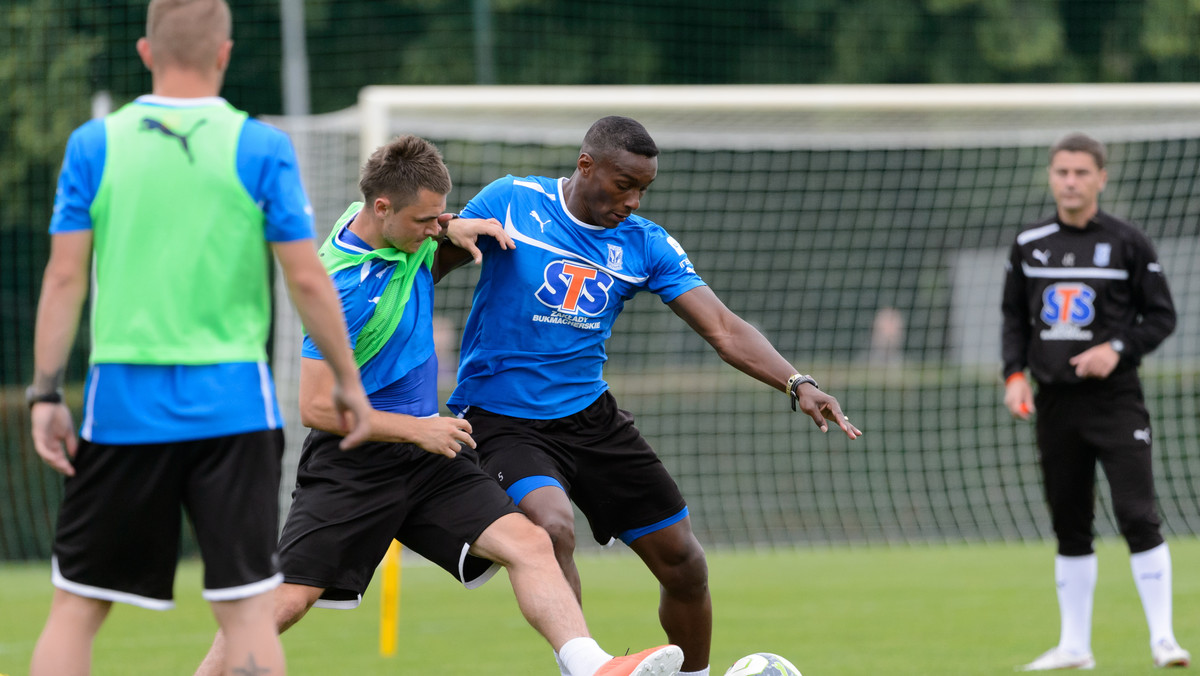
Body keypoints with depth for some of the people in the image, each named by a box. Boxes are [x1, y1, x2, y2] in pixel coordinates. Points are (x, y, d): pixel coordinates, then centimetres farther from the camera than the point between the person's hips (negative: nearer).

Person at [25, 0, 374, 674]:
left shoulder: (94, 145, 2)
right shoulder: (261, 149, -2)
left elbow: (65, 277, -1)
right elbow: (308, 279, -2)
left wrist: (46, 394, 3)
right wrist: (348, 382, 9)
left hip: (122, 402, 1)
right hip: (232, 405, -1)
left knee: (77, 607, 9)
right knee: (248, 608, 0)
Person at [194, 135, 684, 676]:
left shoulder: (408, 237, 1)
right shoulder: (345, 287, -21)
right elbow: (316, 407, -21)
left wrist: (454, 235, 5)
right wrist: (416, 429, -17)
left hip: (428, 457, 7)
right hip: (353, 463, -7)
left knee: (528, 544, -12)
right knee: (285, 600, -12)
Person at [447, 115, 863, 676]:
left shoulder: (645, 245, 1)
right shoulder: (511, 201, -7)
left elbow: (725, 330, -5)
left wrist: (796, 384, -21)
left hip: (590, 414, 5)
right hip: (500, 417, -5)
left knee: (683, 561, 4)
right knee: (553, 525, -33)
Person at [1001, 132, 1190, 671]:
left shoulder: (1128, 243, -2)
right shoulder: (1029, 244, 9)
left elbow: (1161, 316, 1)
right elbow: (1014, 318, 17)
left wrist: (1117, 349, -14)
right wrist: (1015, 373, 2)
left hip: (1114, 399, -4)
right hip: (1054, 400, 4)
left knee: (1138, 516, -13)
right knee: (1069, 525, 8)